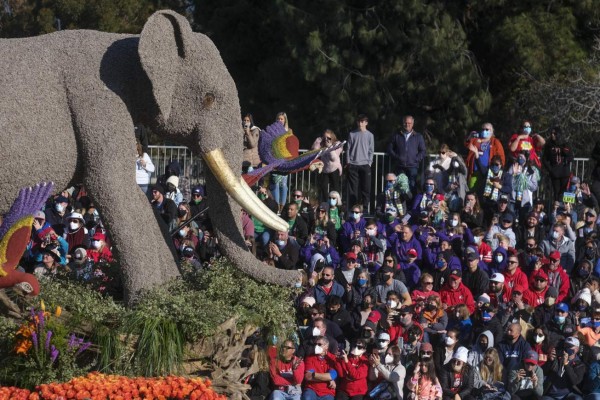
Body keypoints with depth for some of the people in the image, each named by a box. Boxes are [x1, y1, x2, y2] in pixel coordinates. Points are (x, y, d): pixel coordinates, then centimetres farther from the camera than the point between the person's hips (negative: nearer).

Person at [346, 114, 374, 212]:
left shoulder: (369, 135, 6)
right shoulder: (352, 134, 7)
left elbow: (371, 151, 7)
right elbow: (348, 149, 9)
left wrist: (369, 163, -3)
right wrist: (348, 161, 0)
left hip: (365, 164, -1)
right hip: (353, 165, 1)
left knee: (366, 188, -2)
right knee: (353, 188, 0)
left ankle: (365, 207, 3)